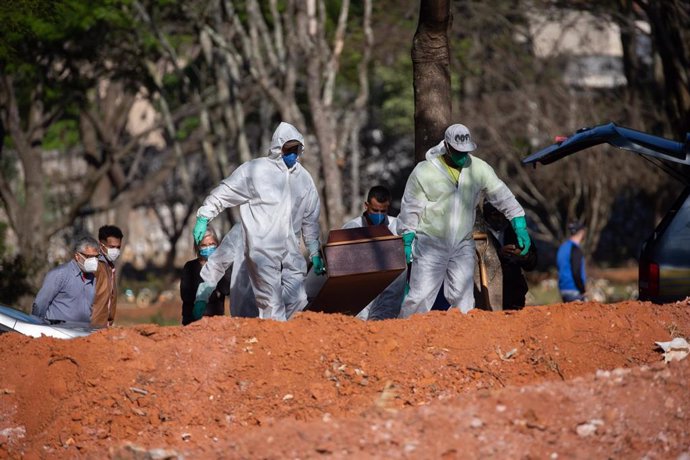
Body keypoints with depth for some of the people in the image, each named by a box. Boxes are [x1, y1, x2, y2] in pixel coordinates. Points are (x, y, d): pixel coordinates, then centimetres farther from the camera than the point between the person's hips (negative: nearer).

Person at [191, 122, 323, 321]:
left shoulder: (304, 178, 14)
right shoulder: (255, 170, -4)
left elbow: (310, 220, 21)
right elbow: (223, 192, 2)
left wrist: (315, 253, 20)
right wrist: (203, 218, -3)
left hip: (291, 253, 5)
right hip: (262, 250, -5)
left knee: (298, 302, -2)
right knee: (272, 305, -11)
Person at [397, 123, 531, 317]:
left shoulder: (479, 168, 0)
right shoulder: (423, 172, -8)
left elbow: (503, 197, 6)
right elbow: (410, 209, 1)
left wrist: (520, 228, 0)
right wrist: (407, 242, -1)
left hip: (463, 245, 3)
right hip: (430, 245, -3)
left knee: (464, 301, -1)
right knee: (420, 296, -8)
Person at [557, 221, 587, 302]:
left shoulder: (563, 247, 13)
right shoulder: (575, 249, -15)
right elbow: (576, 272, -19)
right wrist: (583, 291, -14)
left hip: (563, 289, 9)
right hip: (573, 291, -9)